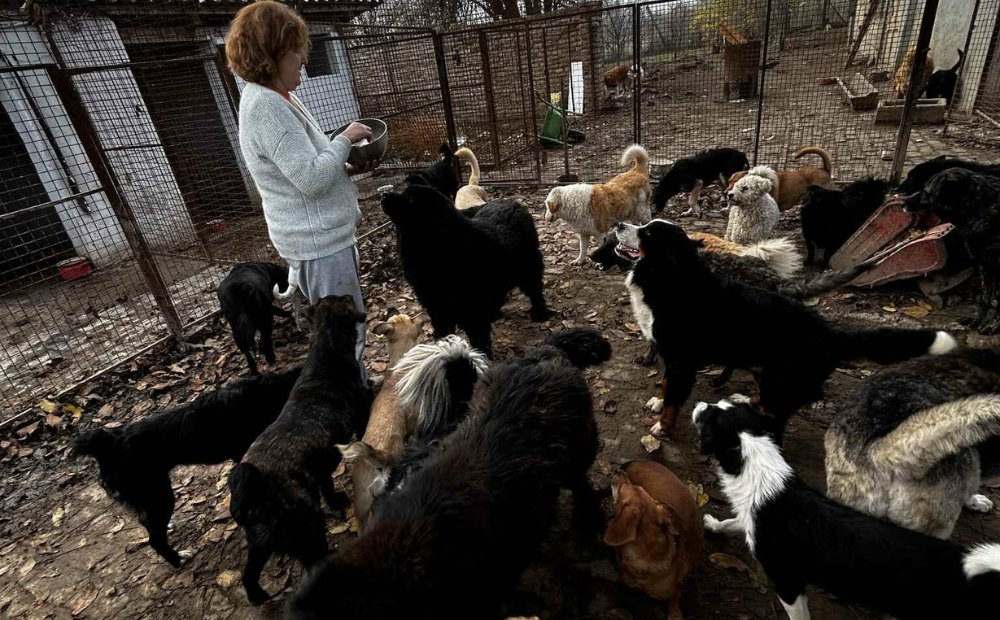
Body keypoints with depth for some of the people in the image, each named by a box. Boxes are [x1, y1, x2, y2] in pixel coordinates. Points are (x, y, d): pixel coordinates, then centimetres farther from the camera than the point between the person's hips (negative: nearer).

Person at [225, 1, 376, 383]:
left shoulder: (272, 99, 13)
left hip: (321, 235, 11)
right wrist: (344, 139, -11)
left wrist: (350, 169, 5)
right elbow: (312, 177, -26)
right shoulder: (266, 107, -20)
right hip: (320, 242, -11)